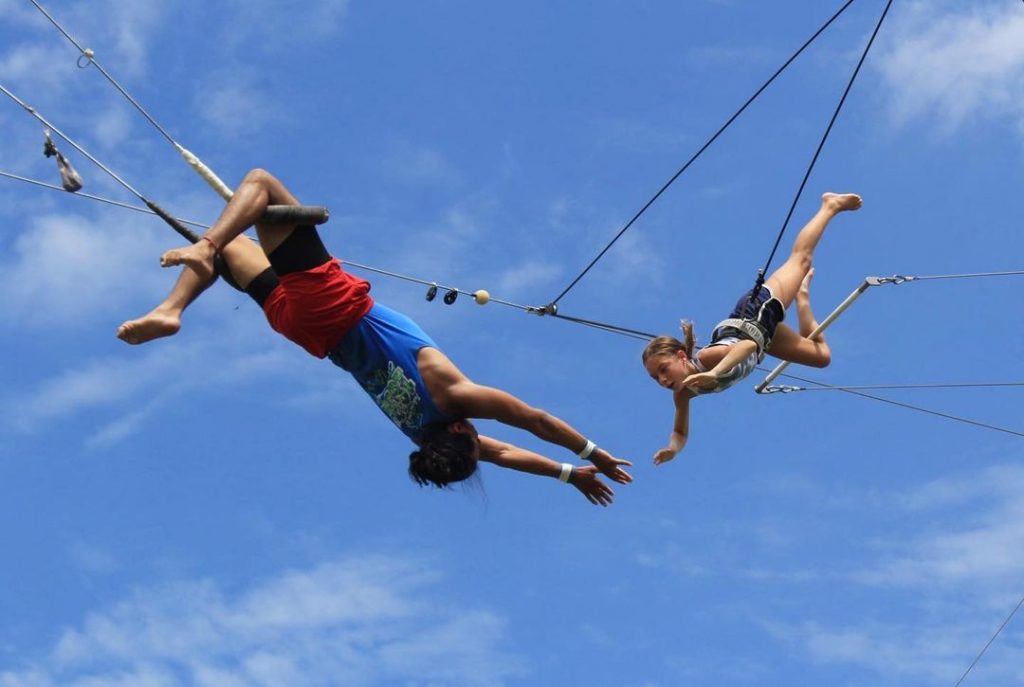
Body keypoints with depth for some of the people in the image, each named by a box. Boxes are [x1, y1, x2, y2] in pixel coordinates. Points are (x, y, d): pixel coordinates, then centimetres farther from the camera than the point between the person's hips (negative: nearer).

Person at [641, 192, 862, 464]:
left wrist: (715, 373, -77)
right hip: (751, 326, 4)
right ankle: (802, 294, 51)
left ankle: (831, 205, 43)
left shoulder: (709, 357, -43)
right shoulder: (684, 390, -24)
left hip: (759, 309, -4)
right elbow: (680, 432, -9)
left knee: (801, 257, 18)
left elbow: (749, 344, -60)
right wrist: (672, 448, -33)